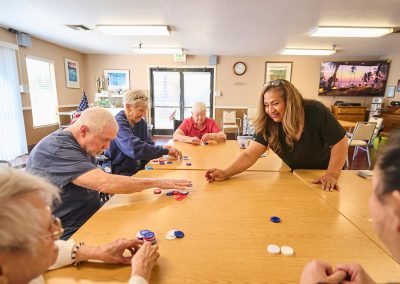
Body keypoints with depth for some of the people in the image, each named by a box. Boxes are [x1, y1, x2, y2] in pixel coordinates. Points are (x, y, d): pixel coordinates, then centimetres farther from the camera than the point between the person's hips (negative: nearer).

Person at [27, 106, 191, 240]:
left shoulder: (81, 146, 7)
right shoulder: (57, 149, -23)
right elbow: (105, 183, -32)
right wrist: (157, 182, -25)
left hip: (92, 218, 8)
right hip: (69, 235, -8)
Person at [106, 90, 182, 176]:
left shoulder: (141, 122, 7)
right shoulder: (119, 123, -19)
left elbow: (149, 145, 10)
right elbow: (136, 149, -30)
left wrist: (161, 148, -12)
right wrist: (165, 151, -24)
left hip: (139, 169, 7)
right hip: (121, 173, -7)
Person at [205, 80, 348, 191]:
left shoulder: (315, 111, -29)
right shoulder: (267, 124, -23)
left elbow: (340, 142, -19)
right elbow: (249, 155, -29)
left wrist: (332, 174, -27)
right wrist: (226, 173, -43)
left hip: (323, 172, -2)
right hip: (294, 173, 2)